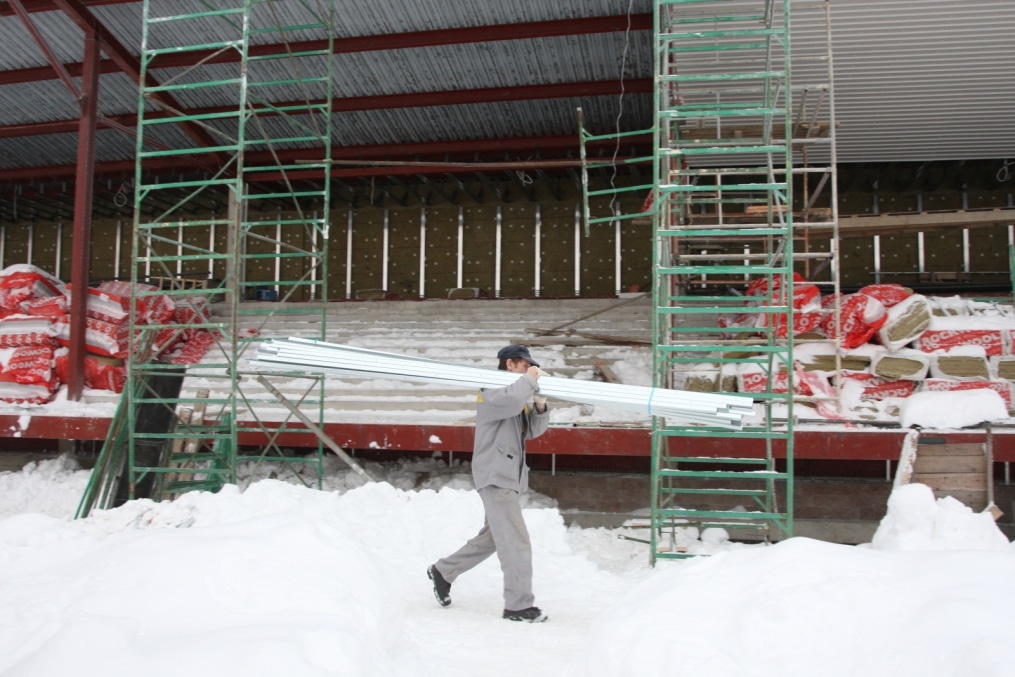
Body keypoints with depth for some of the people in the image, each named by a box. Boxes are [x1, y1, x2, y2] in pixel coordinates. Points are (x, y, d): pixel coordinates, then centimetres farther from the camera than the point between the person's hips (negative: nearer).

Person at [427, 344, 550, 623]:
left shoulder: (518, 394, 21)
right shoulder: (492, 391, -9)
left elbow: (534, 430, 15)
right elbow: (512, 400, -32)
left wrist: (540, 406, -2)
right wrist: (530, 379, -17)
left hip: (510, 477, 10)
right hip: (496, 476, -10)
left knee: (492, 538, 17)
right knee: (516, 541, -10)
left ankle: (443, 571, 29)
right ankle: (519, 605, -4)